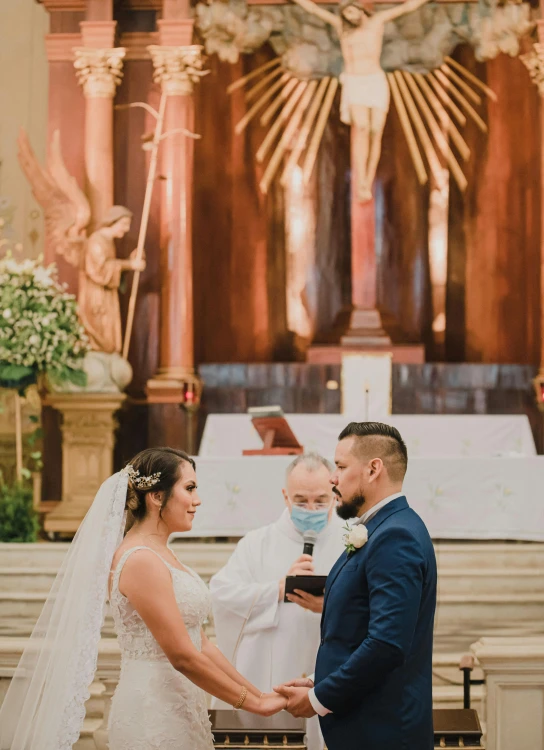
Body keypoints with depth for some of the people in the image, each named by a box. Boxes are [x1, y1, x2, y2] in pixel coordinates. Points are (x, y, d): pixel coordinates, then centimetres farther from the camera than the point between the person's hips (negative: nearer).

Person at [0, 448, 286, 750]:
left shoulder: (162, 555, 12)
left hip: (180, 710, 9)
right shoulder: (141, 561, -16)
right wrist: (253, 703, -13)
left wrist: (257, 693, 7)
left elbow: (200, 644, 12)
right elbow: (183, 656, -19)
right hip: (155, 716, -9)